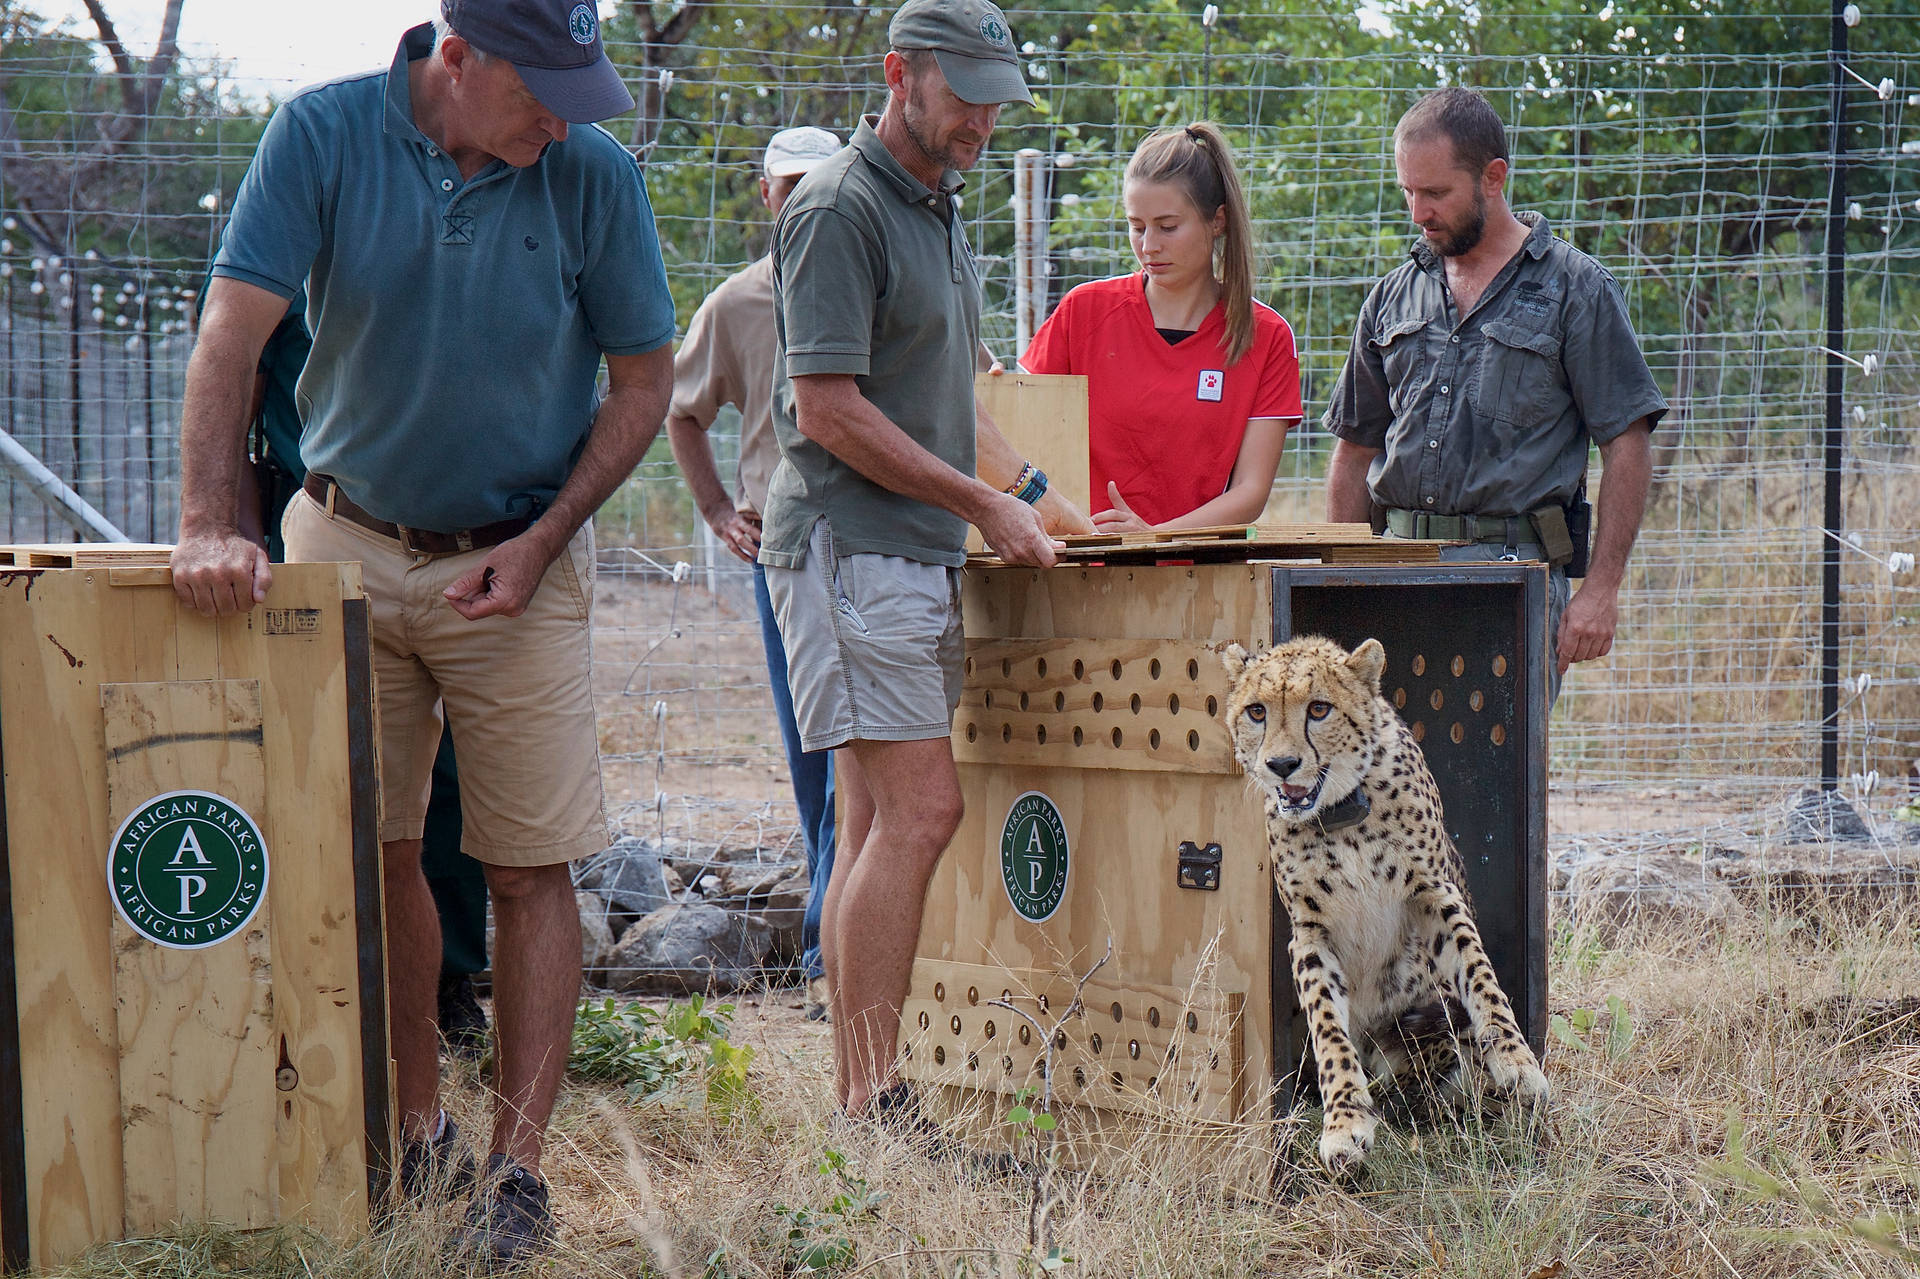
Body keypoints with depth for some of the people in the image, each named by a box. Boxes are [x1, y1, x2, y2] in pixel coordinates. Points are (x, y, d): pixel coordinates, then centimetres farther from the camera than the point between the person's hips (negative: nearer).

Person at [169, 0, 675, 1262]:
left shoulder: (594, 172, -9)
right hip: (348, 544, 1)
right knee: (374, 850, 6)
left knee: (530, 868, -3)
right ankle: (416, 1131, 20)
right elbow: (235, 332, -14)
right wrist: (209, 524, -25)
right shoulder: (324, 136, -10)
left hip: (515, 564, -1)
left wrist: (540, 543, -10)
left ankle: (517, 1163, 3)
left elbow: (643, 380, 0)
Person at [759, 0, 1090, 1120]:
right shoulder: (840, 210, -11)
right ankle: (874, 1102, -12)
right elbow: (827, 409, -17)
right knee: (920, 810, -15)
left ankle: (861, 1096, 10)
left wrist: (1040, 501, 18)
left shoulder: (940, 211, 20)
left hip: (923, 555, 9)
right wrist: (983, 502, -12)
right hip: (851, 549, -9)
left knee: (880, 825, 8)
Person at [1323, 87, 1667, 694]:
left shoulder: (1576, 290, 2)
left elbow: (1628, 443, -1)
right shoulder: (1395, 296, 16)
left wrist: (1601, 588, -8)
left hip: (1514, 563, -4)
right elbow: (1357, 447, 21)